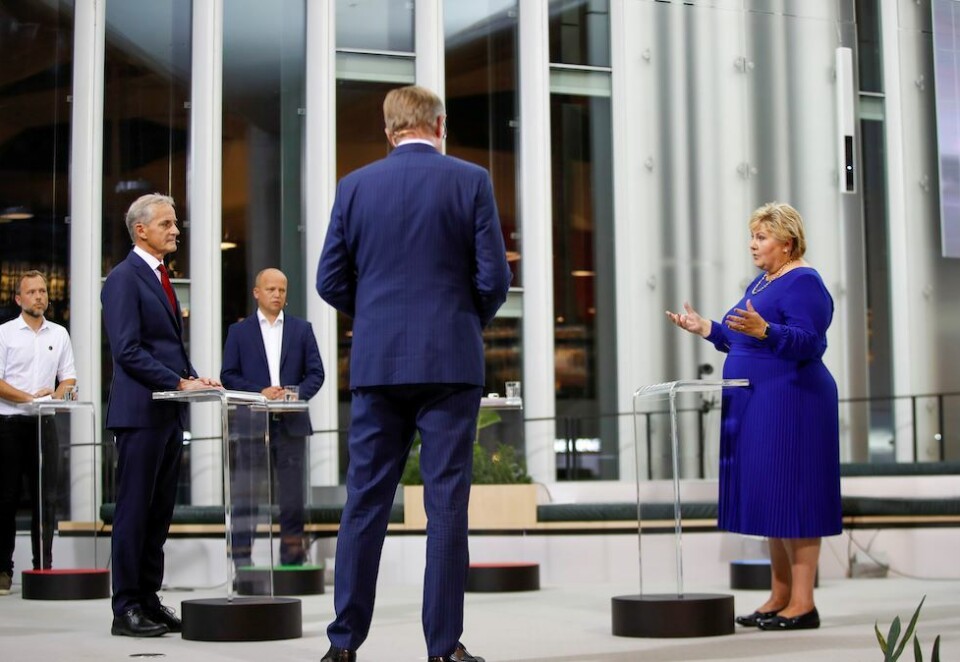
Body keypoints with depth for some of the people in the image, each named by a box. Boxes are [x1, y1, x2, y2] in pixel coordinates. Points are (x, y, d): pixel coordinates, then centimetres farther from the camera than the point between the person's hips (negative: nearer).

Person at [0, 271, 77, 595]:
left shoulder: (59, 334, 12)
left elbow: (69, 377, 12)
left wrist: (55, 396, -8)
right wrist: (29, 398, -16)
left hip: (43, 423, 3)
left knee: (46, 496, 0)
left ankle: (44, 566, 5)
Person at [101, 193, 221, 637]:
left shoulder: (160, 277, 19)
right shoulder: (124, 278, -9)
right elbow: (128, 351, -17)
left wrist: (192, 378, 5)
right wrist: (180, 382, -18)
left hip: (169, 412, 9)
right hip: (141, 412, -9)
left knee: (159, 512, 10)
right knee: (134, 510, -3)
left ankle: (148, 600, 17)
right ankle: (126, 609, 2)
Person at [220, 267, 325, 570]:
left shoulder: (302, 329, 12)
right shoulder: (239, 331, 9)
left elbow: (316, 373, 7)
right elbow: (228, 375, 2)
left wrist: (297, 394, -11)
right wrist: (260, 392, -13)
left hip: (291, 423, 1)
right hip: (252, 423, -1)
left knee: (292, 497, 3)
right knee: (245, 496, -2)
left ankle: (292, 560, 8)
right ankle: (241, 562, 2)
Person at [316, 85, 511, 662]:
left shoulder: (355, 186, 5)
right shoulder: (470, 181, -1)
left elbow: (331, 281, 5)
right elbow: (494, 278, -4)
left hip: (377, 362, 2)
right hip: (450, 361, -2)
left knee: (365, 500, 6)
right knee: (447, 502, 1)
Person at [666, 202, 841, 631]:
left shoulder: (803, 282, -10)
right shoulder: (762, 281, 18)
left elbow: (807, 343, -22)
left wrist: (763, 330, -35)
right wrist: (706, 329, 15)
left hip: (790, 405, -10)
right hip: (755, 405, 10)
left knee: (791, 497, -8)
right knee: (769, 498, 11)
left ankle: (803, 603, -4)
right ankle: (779, 598, 16)